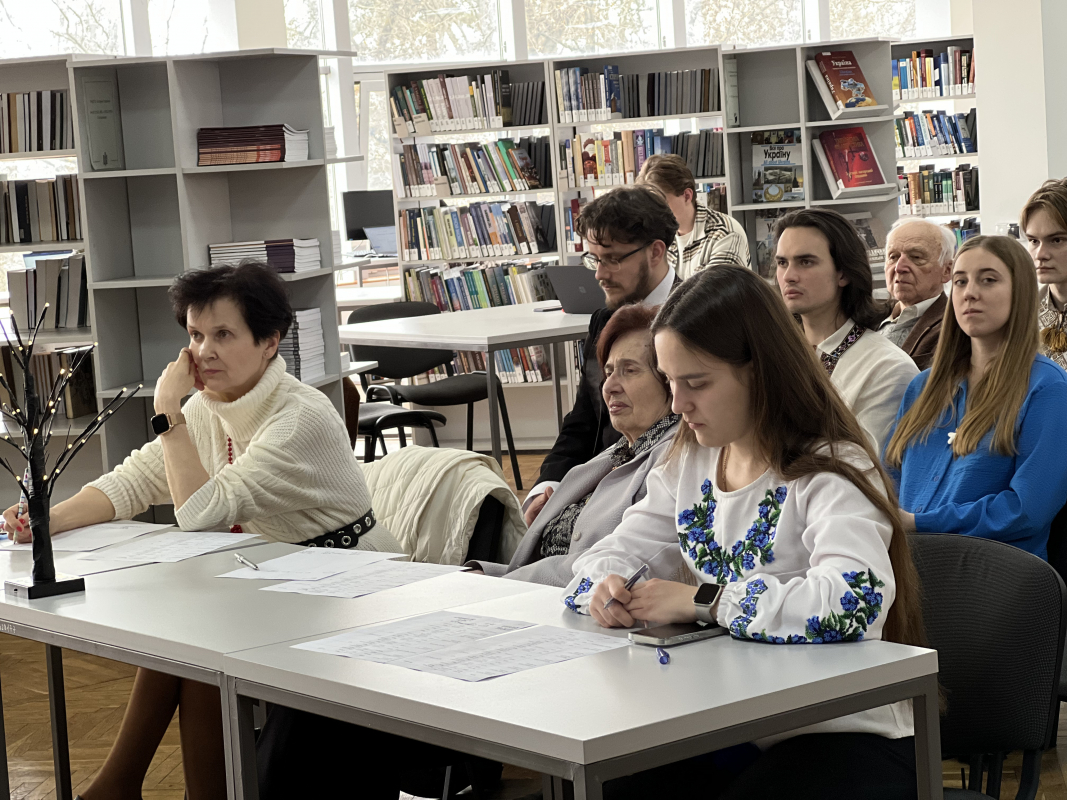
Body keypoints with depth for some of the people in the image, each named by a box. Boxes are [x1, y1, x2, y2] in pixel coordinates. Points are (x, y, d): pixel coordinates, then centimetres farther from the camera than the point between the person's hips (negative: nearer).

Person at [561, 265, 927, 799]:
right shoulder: (690, 463, 9)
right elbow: (620, 552, 14)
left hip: (846, 736, -6)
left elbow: (856, 599, -32)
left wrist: (704, 600, -28)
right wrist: (606, 585, -11)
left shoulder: (832, 471, -16)